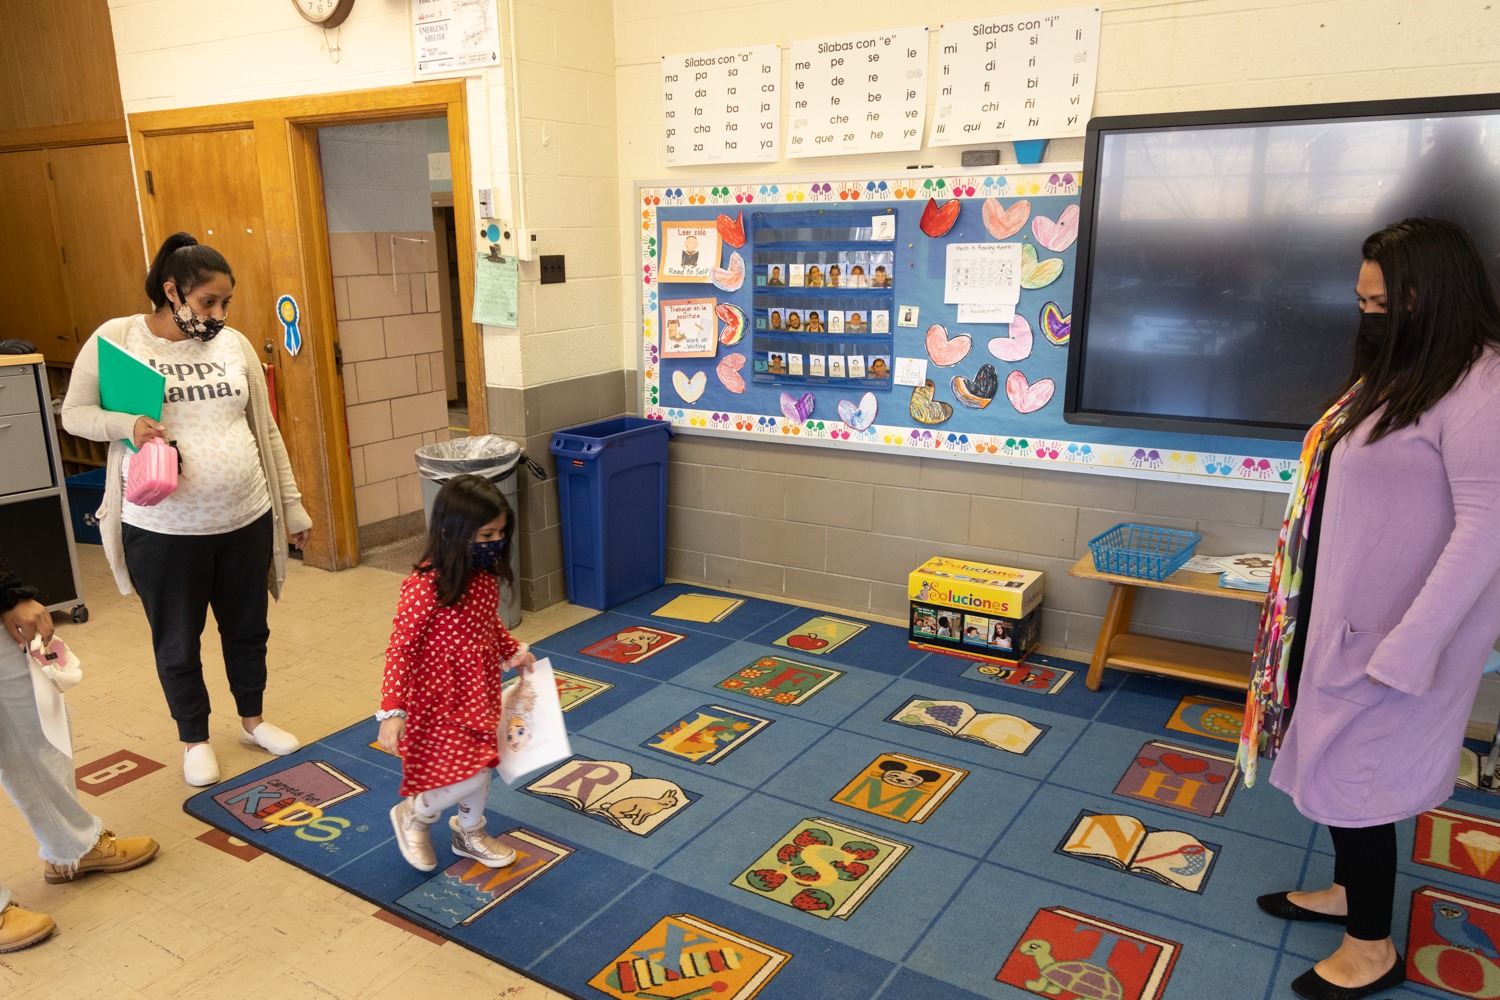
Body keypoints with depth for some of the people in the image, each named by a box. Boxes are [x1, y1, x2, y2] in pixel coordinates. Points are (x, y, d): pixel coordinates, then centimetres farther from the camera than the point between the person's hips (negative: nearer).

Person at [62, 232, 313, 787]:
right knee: (178, 643, 13)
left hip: (246, 521, 3)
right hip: (164, 532, -3)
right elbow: (74, 412, 1)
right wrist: (126, 424, -21)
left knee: (247, 628, 18)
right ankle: (195, 739, 35)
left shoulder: (233, 344, 3)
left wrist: (292, 506, 9)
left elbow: (266, 429, 7)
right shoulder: (117, 338, -5)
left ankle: (252, 720, 41)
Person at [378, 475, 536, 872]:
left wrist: (514, 650, 5)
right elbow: (399, 649, -23)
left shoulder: (486, 576, -4)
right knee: (470, 777, -7)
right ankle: (414, 815, 24)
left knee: (481, 767, 20)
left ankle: (470, 833, 46)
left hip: (480, 693, 8)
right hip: (439, 702, -7)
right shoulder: (425, 587, -27)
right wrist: (393, 710, -25)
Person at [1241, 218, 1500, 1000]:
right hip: (1341, 614, 8)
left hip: (1397, 631, -8)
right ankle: (1349, 890, 40)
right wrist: (1300, 600, 17)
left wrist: (1404, 653, -24)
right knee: (1338, 758, 20)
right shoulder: (1396, 371, 9)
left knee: (1351, 772, 3)